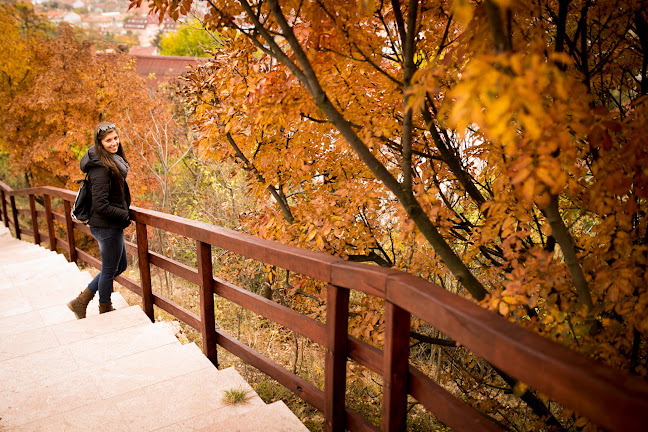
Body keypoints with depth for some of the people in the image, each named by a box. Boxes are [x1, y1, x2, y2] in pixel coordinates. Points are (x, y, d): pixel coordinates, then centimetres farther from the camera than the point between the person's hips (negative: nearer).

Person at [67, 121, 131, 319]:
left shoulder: (114, 161, 8)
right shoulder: (101, 168, -22)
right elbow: (101, 206, -25)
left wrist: (124, 213, 12)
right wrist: (125, 215, -14)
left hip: (112, 226, 10)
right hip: (107, 227, -10)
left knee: (120, 266, 21)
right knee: (109, 270, 8)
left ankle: (80, 301, 27)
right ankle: (105, 310, 28)